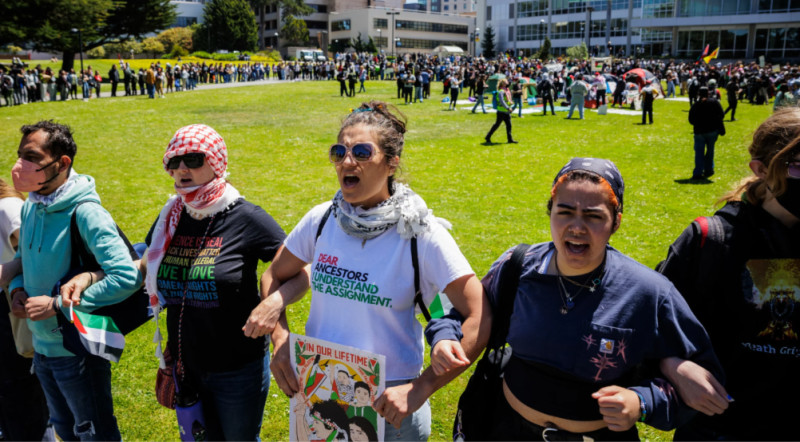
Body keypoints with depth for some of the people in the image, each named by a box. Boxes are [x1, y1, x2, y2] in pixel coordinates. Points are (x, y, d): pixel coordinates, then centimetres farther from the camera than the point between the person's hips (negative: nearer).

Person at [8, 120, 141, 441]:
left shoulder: (84, 212, -25)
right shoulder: (30, 208, -1)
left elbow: (127, 277, -32)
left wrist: (57, 305, -27)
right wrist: (17, 288, -5)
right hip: (41, 345, 7)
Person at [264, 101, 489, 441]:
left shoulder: (421, 234, -18)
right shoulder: (321, 219, -6)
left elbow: (480, 319, -20)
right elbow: (274, 276, 9)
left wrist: (421, 388, -23)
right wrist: (280, 343, -6)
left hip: (389, 403, -3)